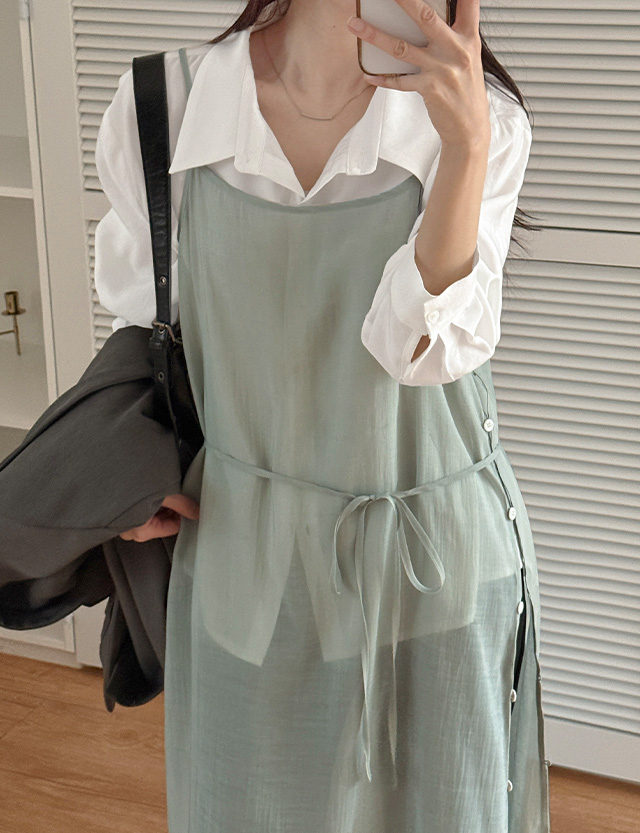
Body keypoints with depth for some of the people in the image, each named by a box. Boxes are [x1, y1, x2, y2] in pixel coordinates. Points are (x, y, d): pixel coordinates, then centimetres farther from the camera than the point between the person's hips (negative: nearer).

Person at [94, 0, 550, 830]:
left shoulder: (479, 121, -11)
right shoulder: (160, 107, -9)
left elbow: (428, 347, -22)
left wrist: (465, 143, -31)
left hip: (435, 553, 0)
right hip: (248, 553, 1)